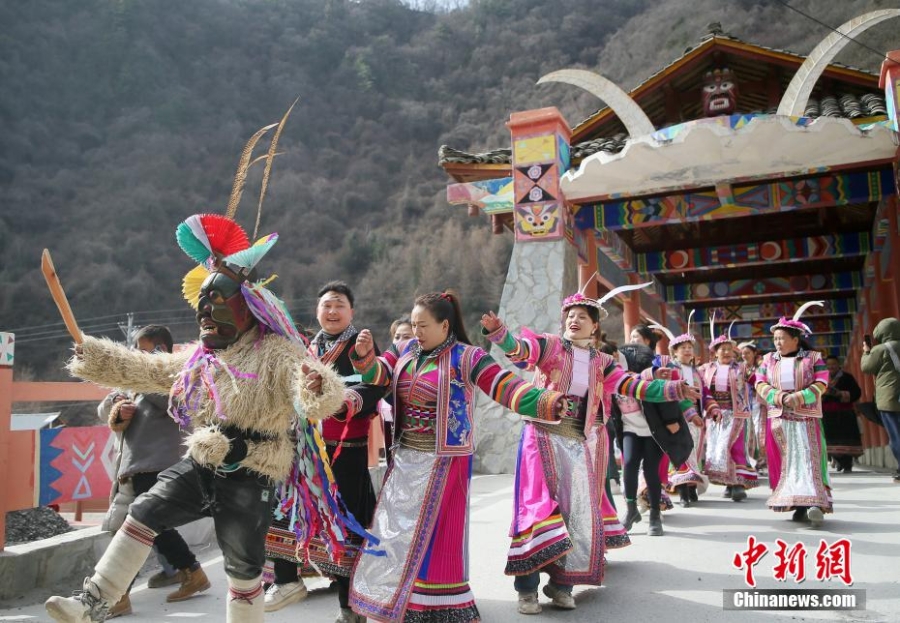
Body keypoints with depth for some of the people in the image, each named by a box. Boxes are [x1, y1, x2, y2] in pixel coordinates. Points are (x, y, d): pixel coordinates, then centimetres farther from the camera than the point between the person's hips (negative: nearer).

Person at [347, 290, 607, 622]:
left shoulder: (466, 357, -12)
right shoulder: (404, 351, 7)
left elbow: (507, 388, -20)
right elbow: (376, 374, -2)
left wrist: (548, 403, -36)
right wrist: (364, 355, -24)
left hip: (444, 463, -6)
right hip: (405, 460, 6)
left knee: (434, 536, -1)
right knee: (398, 533, 14)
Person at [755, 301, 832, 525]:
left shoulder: (813, 358, 3)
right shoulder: (768, 360, 11)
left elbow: (821, 385, -5)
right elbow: (761, 385, 3)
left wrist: (798, 398, -18)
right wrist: (780, 397, -14)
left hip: (806, 418, -3)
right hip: (778, 419, 3)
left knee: (807, 458, -11)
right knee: (783, 462, 1)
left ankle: (814, 503, -18)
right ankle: (798, 505, 6)